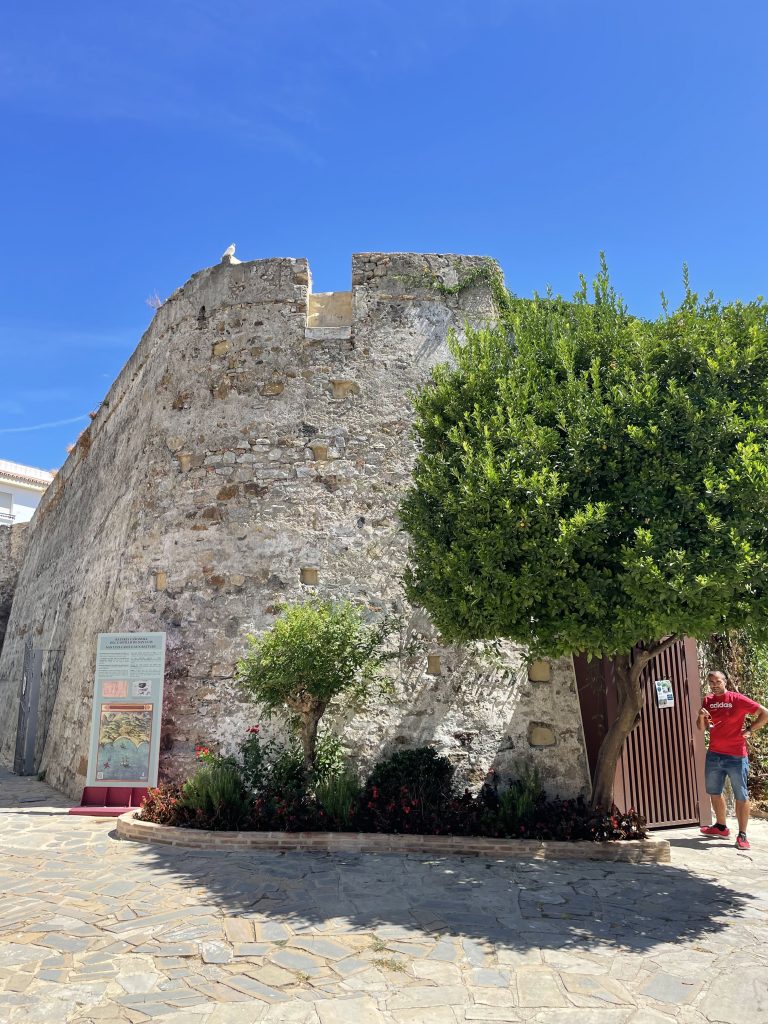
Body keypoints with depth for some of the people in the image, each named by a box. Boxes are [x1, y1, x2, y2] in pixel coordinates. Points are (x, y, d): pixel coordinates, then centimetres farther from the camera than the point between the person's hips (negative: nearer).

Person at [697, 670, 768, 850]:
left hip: (736, 756, -6)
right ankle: (721, 827, 31)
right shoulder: (708, 701, 6)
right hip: (714, 755, 6)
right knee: (714, 793, 15)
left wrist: (750, 730, -9)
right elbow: (701, 728, 12)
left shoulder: (737, 699, -9)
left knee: (741, 796, 1)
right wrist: (701, 716, -8)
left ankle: (742, 835, 8)